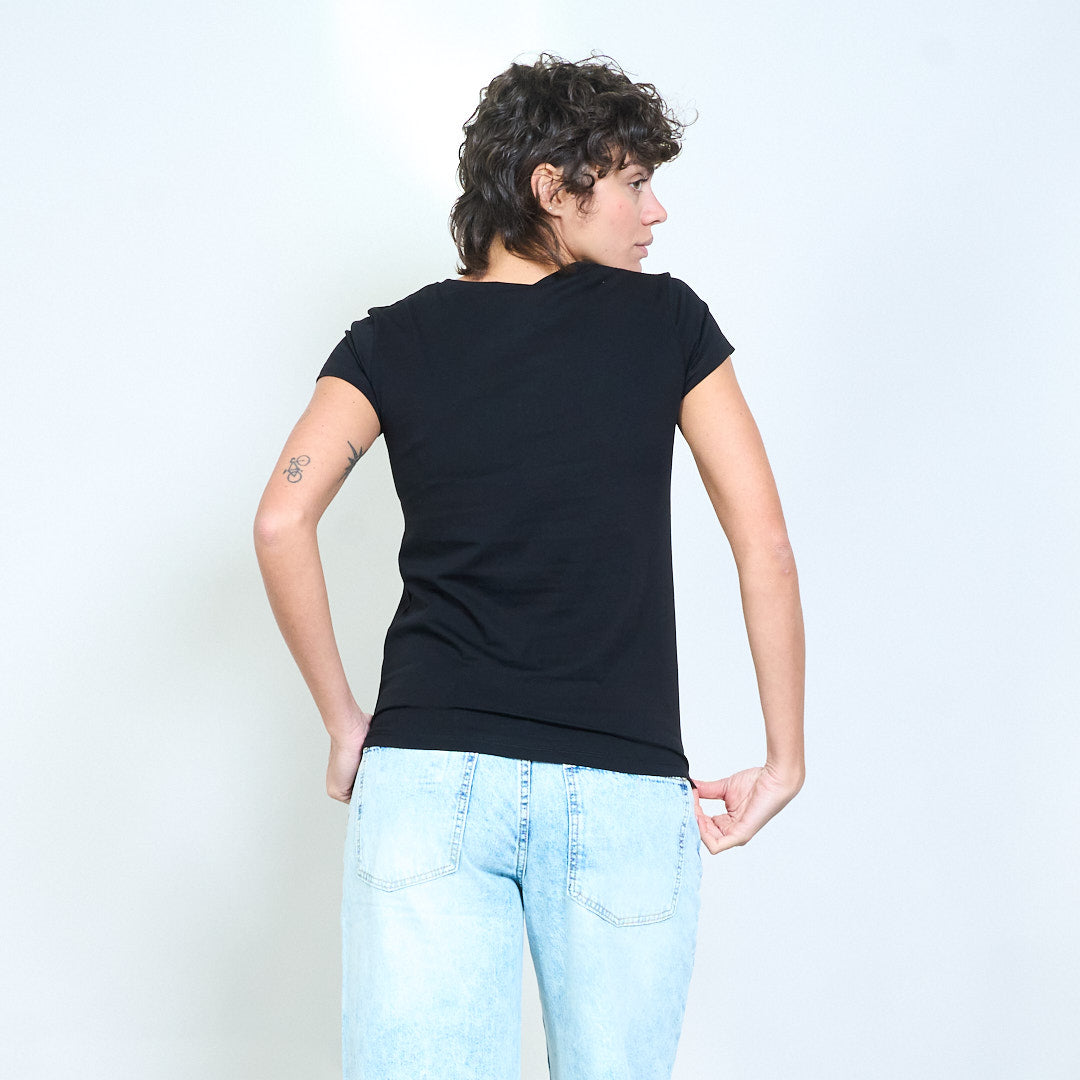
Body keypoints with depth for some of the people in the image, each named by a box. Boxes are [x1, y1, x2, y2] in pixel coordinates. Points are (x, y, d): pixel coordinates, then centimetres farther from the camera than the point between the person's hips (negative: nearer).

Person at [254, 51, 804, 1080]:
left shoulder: (390, 342, 9)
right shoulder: (667, 321, 6)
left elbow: (281, 522, -5)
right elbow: (765, 544, 2)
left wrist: (344, 721, 4)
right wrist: (784, 760, 8)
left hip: (429, 775, 1)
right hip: (626, 794, -1)